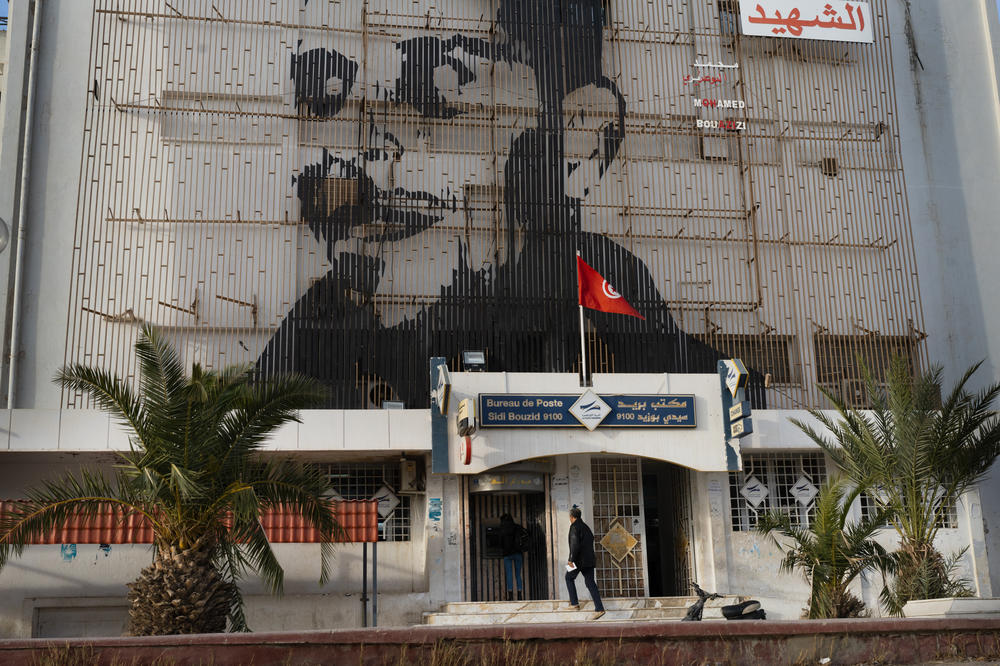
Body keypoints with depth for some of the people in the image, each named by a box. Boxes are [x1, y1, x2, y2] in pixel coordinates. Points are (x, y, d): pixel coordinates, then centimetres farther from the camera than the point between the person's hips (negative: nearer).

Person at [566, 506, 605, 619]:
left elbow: (575, 545, -21)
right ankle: (599, 608, -5)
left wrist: (571, 559, -18)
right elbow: (591, 538, 27)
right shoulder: (586, 527, 16)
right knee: (590, 582, 5)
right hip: (589, 560, 7)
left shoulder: (574, 527, -11)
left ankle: (574, 603, 11)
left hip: (579, 560, -7)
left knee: (569, 578, 15)